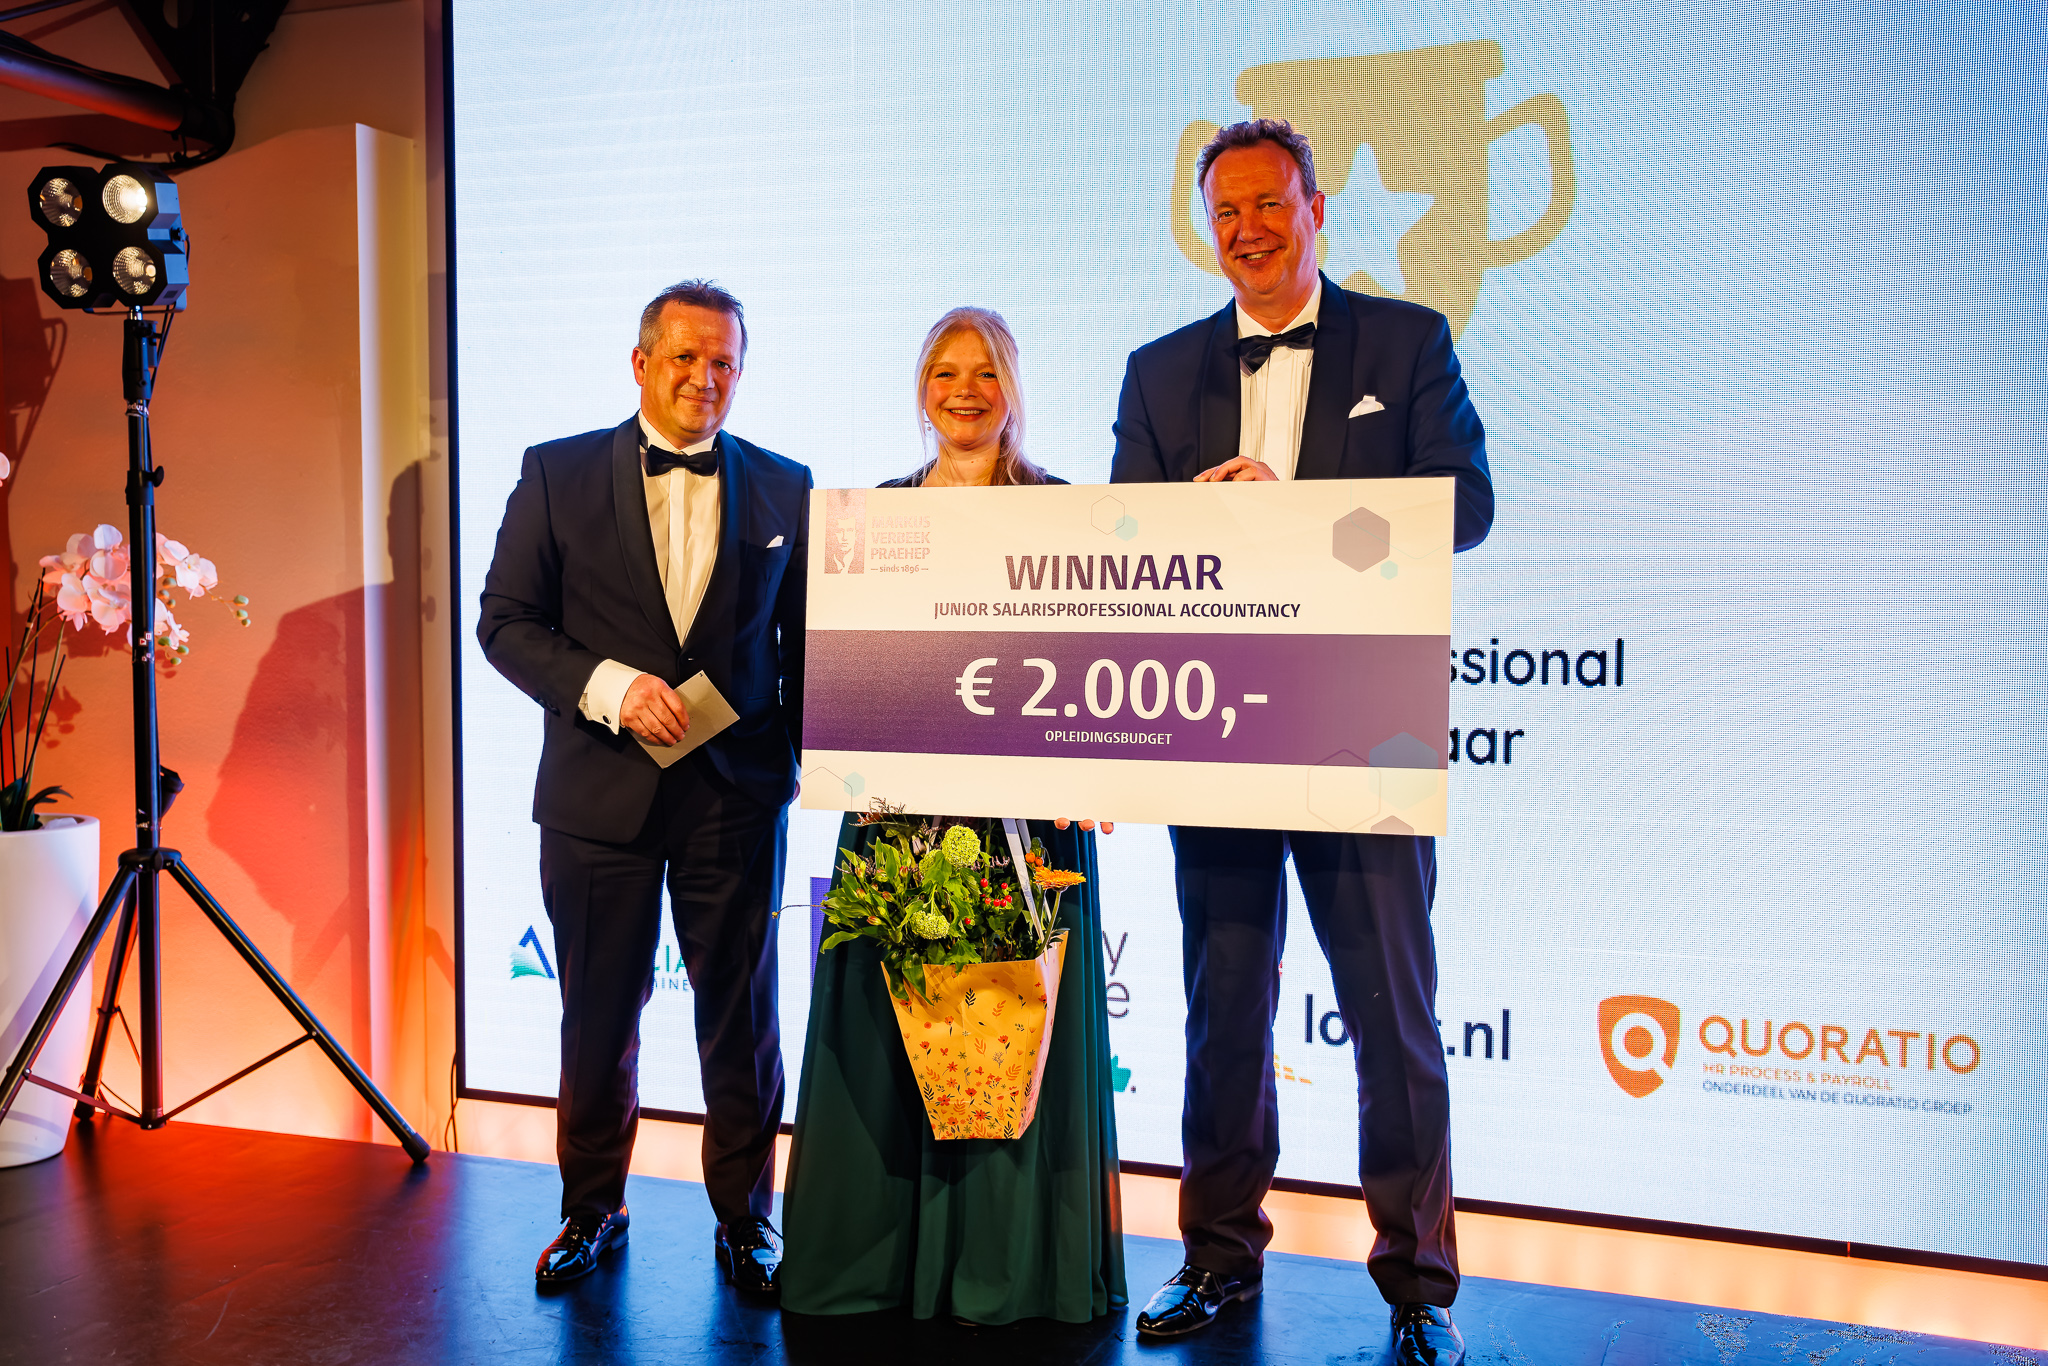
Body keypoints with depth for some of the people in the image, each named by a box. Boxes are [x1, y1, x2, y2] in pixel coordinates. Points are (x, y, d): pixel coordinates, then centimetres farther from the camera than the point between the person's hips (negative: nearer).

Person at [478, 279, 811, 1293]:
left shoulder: (784, 489, 5)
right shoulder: (558, 475, 2)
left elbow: (805, 640, 10)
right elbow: (506, 622, 0)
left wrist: (804, 761, 5)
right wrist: (610, 686, -15)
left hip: (738, 797, 1)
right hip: (599, 792, 0)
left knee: (741, 1016, 7)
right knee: (598, 1012, 12)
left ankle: (745, 1220, 25)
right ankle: (591, 1210, 32)